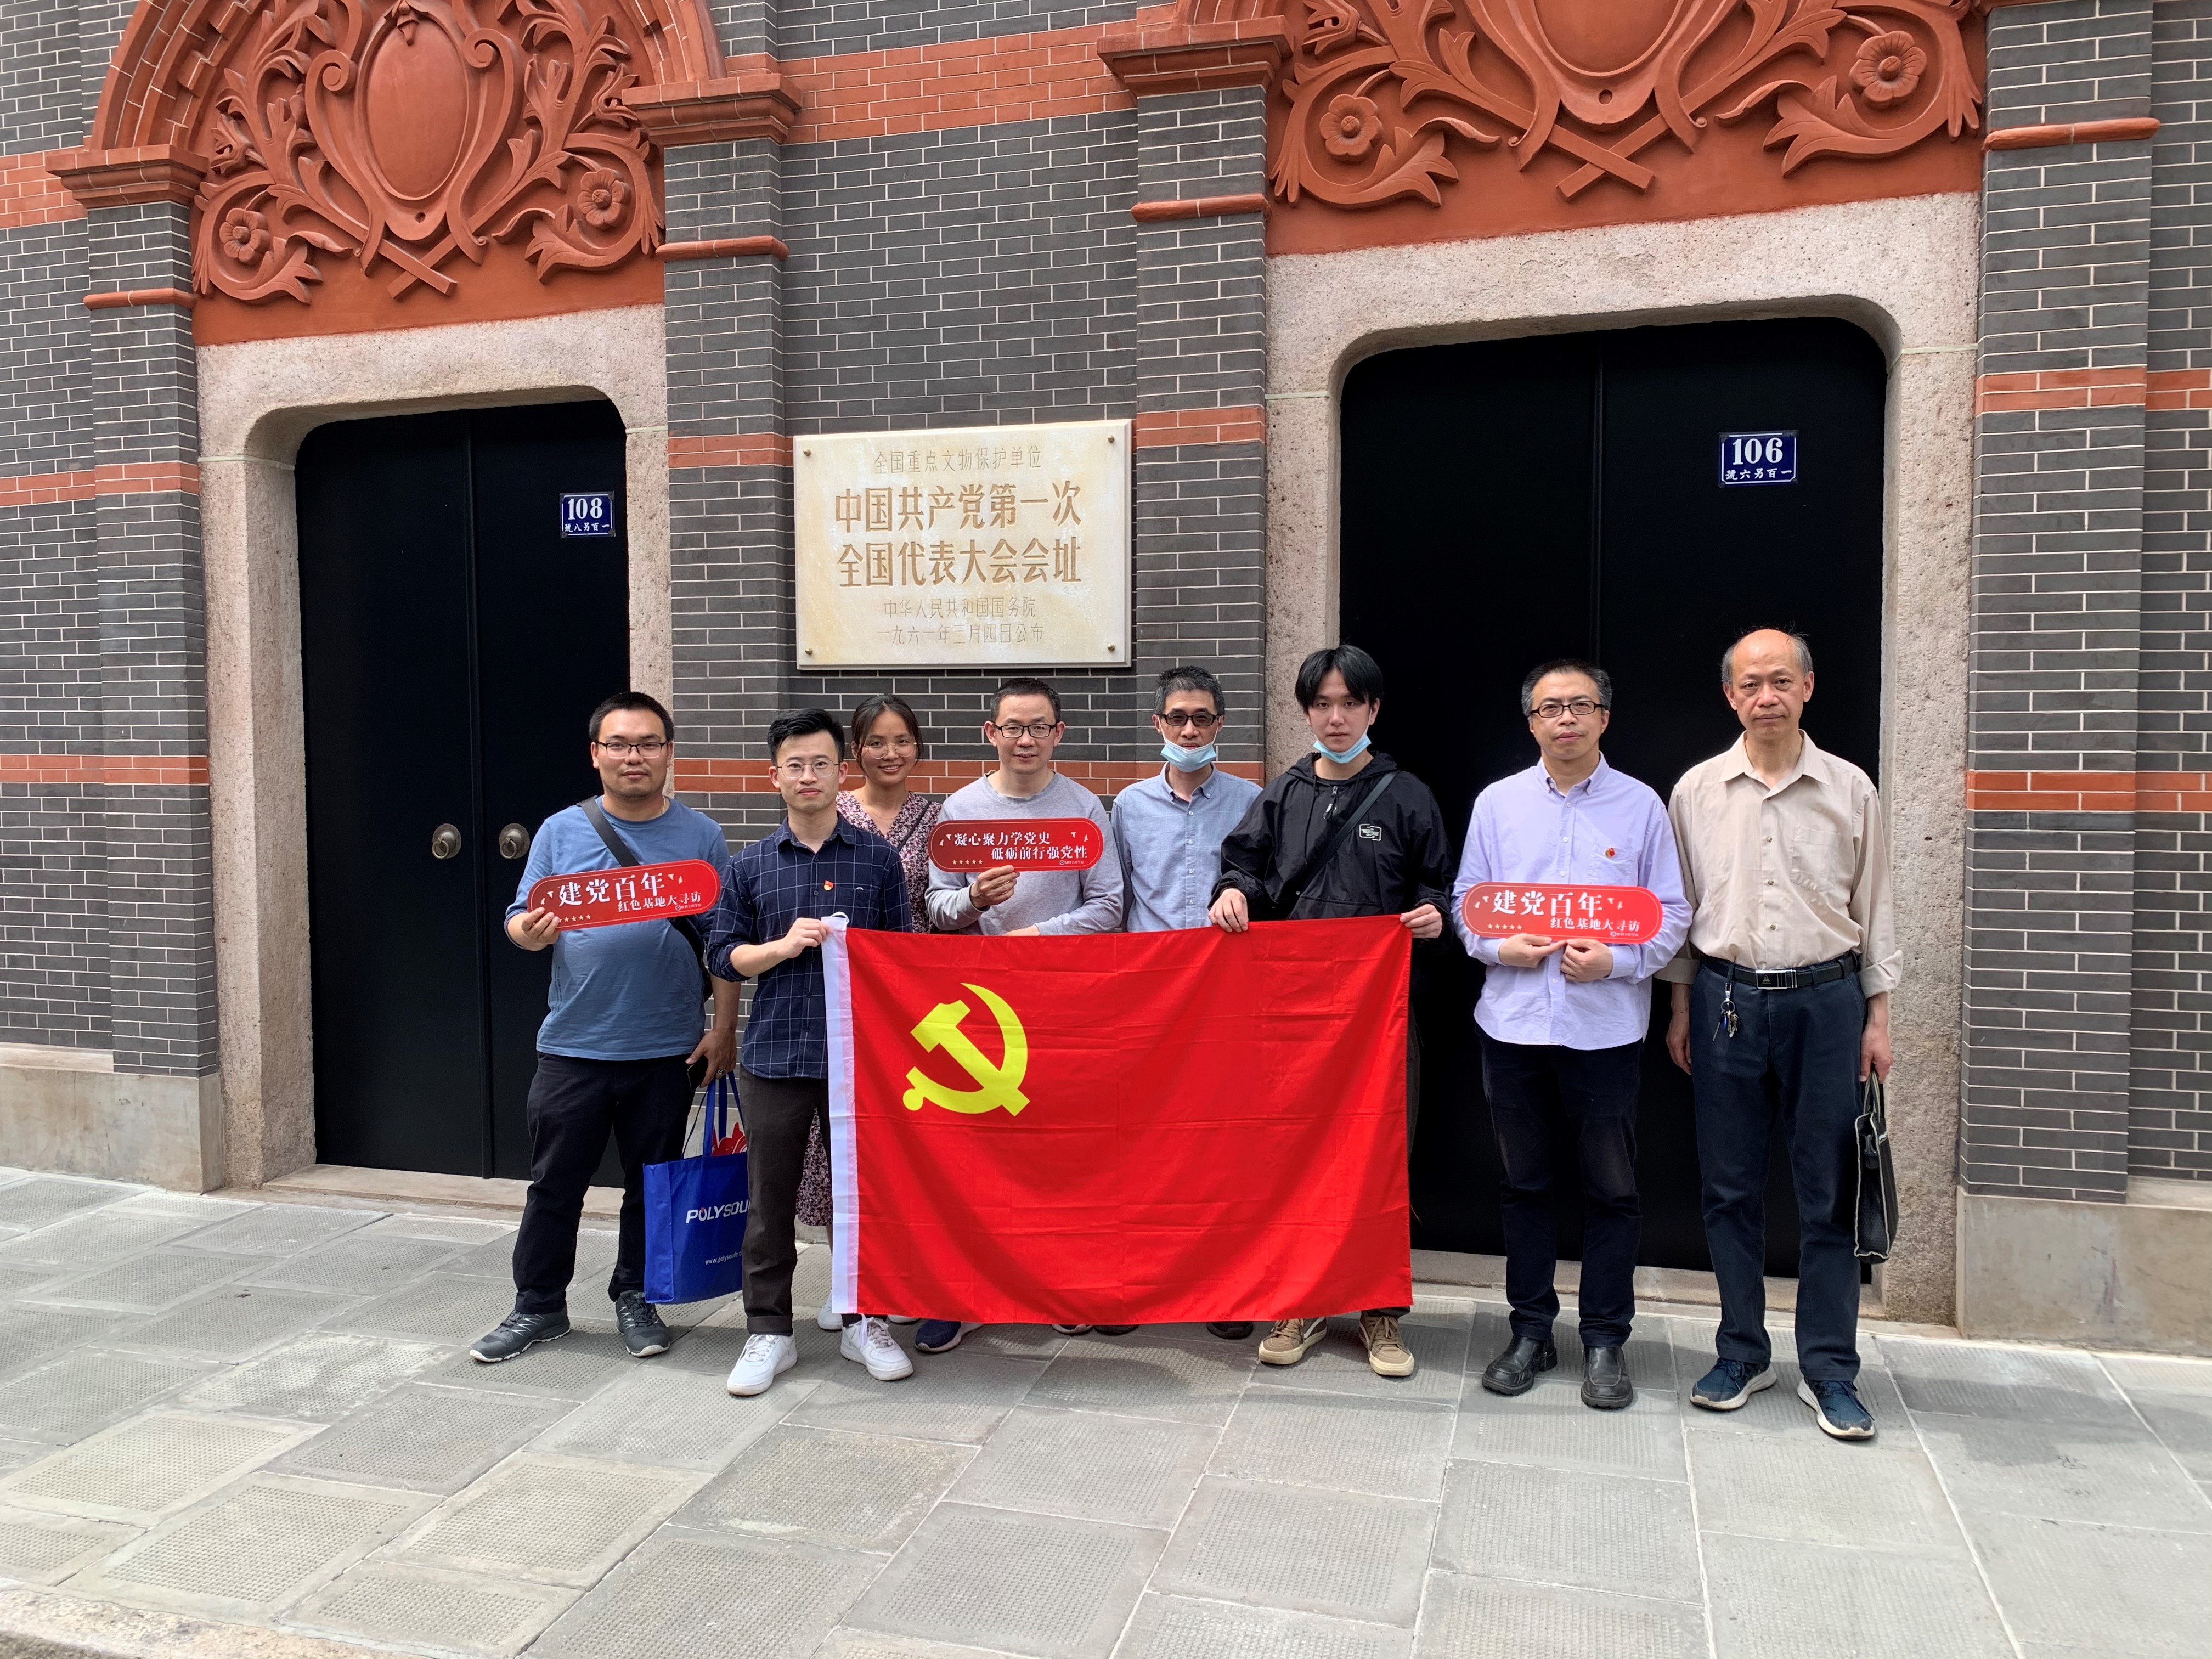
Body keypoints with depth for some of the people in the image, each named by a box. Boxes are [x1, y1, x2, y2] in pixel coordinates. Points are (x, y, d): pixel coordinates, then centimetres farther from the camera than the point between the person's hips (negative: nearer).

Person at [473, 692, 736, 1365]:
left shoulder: (701, 837, 2)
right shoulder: (561, 831, 5)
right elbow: (520, 922, 4)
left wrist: (724, 1028, -3)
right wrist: (531, 931, -20)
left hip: (668, 1050, 0)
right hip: (574, 1045, 1)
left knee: (652, 1183, 11)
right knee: (554, 1183, 8)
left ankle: (635, 1299, 28)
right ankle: (538, 1307, 24)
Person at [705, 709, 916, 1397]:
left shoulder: (878, 857, 4)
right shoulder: (750, 865, 6)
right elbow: (723, 955, 6)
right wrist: (784, 945, -11)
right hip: (775, 1053, 1)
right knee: (770, 1201, 7)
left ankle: (864, 1322, 25)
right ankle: (768, 1332, 21)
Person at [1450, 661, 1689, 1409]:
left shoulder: (1641, 806, 3)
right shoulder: (1497, 803, 7)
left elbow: (1671, 916, 2)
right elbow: (1466, 902, 10)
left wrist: (1616, 960, -14)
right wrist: (1500, 947, -9)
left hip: (1606, 1028, -2)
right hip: (1513, 1021, 2)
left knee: (1611, 1191, 5)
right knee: (1522, 1183, 11)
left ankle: (1605, 1342, 19)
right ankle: (1530, 1331, 25)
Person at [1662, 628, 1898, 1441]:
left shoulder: (1850, 789, 3)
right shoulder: (1697, 790, 4)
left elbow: (1875, 910, 7)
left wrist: (1877, 1017, 4)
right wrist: (1680, 1007, 7)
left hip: (1824, 1000, -1)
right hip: (1727, 1000, 1)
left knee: (1828, 1191, 3)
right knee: (1730, 1188, 7)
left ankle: (1829, 1370, 15)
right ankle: (1742, 1352, 21)